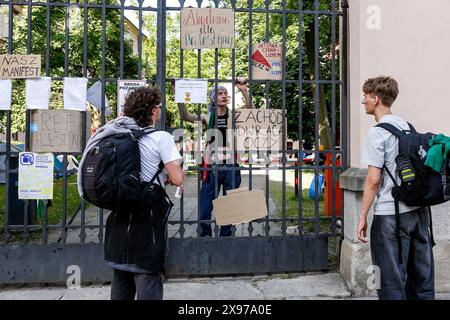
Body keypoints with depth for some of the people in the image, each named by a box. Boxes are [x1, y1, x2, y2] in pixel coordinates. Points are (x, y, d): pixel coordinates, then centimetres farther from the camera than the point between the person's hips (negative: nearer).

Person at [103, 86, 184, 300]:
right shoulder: (161, 138, -12)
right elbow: (177, 180, -16)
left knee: (121, 275, 17)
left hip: (120, 213, 6)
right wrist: (172, 173, 7)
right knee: (148, 275, 1)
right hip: (148, 213, -6)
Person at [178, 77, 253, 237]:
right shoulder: (208, 117, 6)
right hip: (212, 167, 0)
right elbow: (186, 116, -5)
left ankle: (225, 237, 22)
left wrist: (244, 91, -25)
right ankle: (205, 237, 19)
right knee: (204, 211, 0)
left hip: (231, 167, 0)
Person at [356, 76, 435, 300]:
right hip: (419, 209, 8)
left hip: (391, 214, -8)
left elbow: (374, 179, -16)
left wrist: (362, 217, -9)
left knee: (392, 281, 2)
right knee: (421, 276, 16)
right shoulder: (408, 126, 11)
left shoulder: (377, 133, -12)